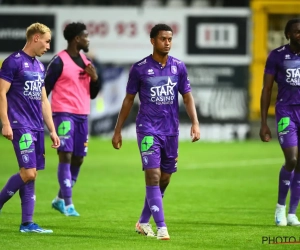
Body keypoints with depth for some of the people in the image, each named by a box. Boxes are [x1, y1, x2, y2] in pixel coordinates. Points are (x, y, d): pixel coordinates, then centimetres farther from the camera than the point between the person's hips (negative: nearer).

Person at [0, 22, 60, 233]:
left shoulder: (39, 66, 17)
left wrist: (52, 130, 19)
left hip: (37, 127, 8)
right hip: (21, 126, -8)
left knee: (32, 175, 5)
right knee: (28, 173, -14)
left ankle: (27, 223, 7)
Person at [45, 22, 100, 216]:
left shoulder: (86, 62, 15)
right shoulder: (59, 61, -7)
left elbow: (92, 94, 20)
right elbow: (45, 88, -6)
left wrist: (95, 78, 0)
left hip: (82, 115, 7)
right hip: (64, 114, -7)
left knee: (78, 159, 8)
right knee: (66, 155, -12)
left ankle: (60, 199, 23)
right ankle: (68, 205, -13)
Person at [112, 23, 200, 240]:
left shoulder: (179, 67, 5)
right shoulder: (140, 68, -3)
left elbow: (187, 97, 7)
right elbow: (129, 100, 5)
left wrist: (195, 123, -8)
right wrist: (118, 130, 5)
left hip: (171, 131, 4)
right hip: (148, 129, -4)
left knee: (164, 179, 9)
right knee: (153, 176, -13)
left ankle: (143, 222, 25)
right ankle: (161, 228, -15)